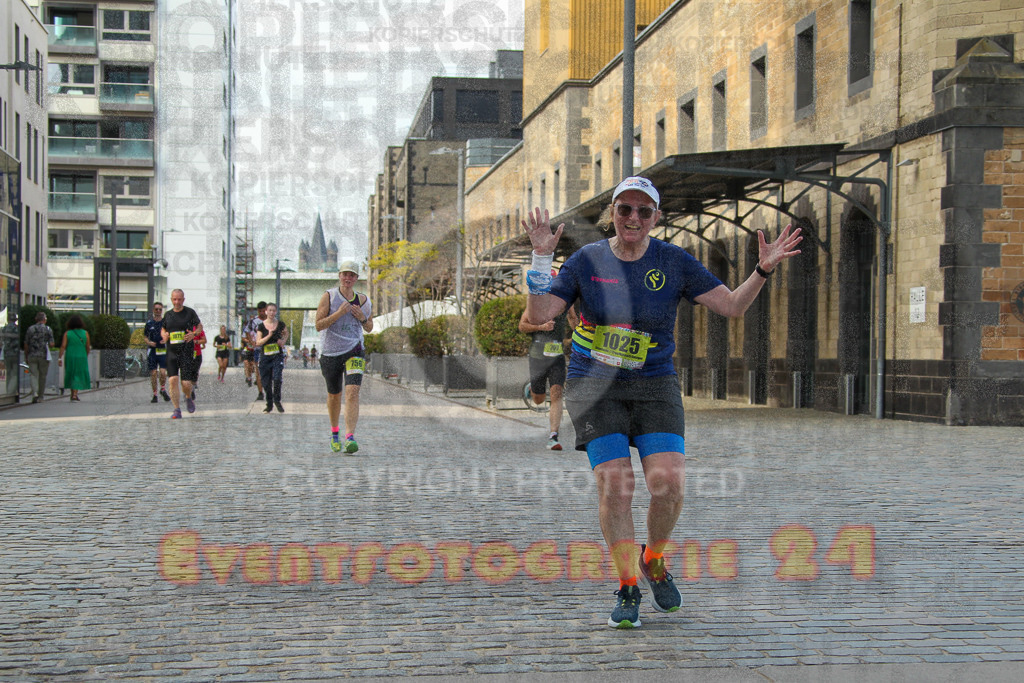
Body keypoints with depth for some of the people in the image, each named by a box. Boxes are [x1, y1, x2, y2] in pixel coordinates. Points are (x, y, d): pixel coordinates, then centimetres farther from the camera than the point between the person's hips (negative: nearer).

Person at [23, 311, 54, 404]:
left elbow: (26, 345, 5)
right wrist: (53, 343, 16)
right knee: (42, 376, 10)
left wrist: (26, 357, 14)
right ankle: (40, 397, 16)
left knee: (33, 375, 0)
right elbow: (51, 344, -8)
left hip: (32, 355, 1)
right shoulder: (48, 329, -1)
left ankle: (35, 393, -21)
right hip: (44, 355, -1)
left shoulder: (30, 329, 4)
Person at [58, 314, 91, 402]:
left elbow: (63, 346, -9)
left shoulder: (67, 333, -2)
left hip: (70, 357, 1)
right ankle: (75, 394, -11)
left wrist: (60, 358, -8)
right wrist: (86, 357, 17)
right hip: (81, 357, -1)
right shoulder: (85, 333, -2)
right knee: (79, 375, 4)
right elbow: (88, 347, 1)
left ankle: (73, 394, 23)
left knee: (71, 375, 17)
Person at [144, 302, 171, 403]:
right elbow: (144, 335, 14)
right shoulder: (149, 322, 6)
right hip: (152, 350, 1)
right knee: (153, 373, 0)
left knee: (163, 373, -12)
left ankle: (163, 389, 14)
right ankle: (154, 395, 9)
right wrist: (148, 342, -6)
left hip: (163, 350, -1)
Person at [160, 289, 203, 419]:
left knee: (186, 383, -7)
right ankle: (177, 410, -2)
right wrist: (164, 335, 1)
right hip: (172, 351, 3)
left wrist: (193, 334, -10)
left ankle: (189, 398, 28)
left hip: (187, 351, -3)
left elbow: (200, 326, 11)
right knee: (173, 380, -10)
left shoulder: (190, 312, 2)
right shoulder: (167, 314, 11)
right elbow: (163, 329, 24)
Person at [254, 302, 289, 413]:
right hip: (265, 357, 1)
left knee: (277, 378, -18)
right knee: (266, 382, 5)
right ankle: (269, 404, 21)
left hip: (278, 355, -1)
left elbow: (286, 334, 22)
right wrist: (269, 335, -17)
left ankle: (277, 401, 1)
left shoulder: (280, 324, 1)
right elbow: (258, 343, -5)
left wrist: (283, 341, 2)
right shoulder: (261, 326, -1)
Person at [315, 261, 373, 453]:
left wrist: (362, 318, -4)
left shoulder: (362, 300, 7)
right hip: (330, 353, -1)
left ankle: (350, 437, -25)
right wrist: (339, 313, -20)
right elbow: (318, 325, -10)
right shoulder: (329, 296, -3)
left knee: (352, 392, -18)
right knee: (334, 395, 13)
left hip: (354, 351, 1)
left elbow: (369, 328, 18)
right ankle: (334, 433, 37)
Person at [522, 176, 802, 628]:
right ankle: (627, 588, 5)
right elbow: (538, 315, -8)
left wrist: (763, 270, -17)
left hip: (654, 387, 1)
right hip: (594, 385, -1)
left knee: (668, 483, -15)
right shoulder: (587, 261, -2)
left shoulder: (673, 262, 0)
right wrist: (541, 258, -16)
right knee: (615, 487, -14)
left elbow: (732, 306, -2)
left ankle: (653, 560, 16)